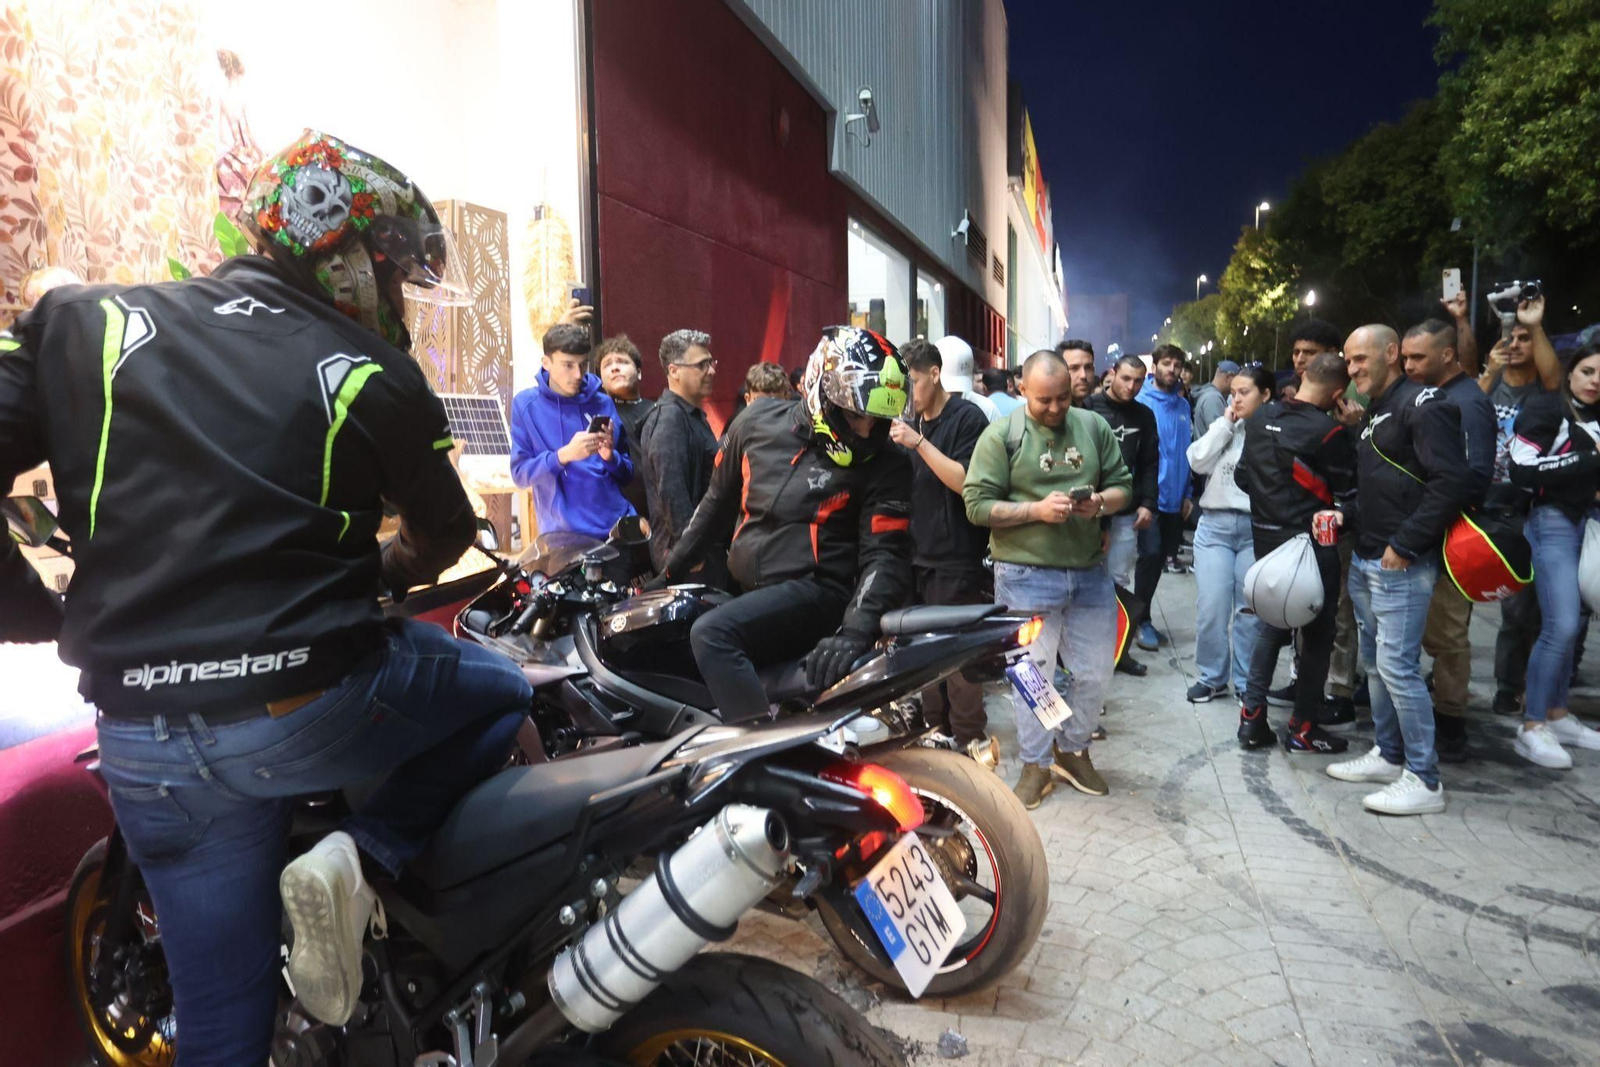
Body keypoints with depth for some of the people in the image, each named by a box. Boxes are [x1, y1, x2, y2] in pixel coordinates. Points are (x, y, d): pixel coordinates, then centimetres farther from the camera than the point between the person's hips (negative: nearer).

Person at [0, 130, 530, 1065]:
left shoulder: (86, 320, 5)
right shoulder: (377, 377, -1)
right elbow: (447, 537, 10)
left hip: (143, 737, 4)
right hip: (318, 710, -4)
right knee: (502, 693, 23)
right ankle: (363, 860, 6)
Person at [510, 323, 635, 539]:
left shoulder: (603, 404, 6)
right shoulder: (526, 404, 1)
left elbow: (627, 475, 10)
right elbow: (520, 474, -4)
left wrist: (610, 456, -11)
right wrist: (564, 454, -19)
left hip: (616, 527, 2)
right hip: (562, 532, -2)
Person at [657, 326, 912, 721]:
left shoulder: (886, 464, -9)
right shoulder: (758, 423, 2)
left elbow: (886, 555, -13)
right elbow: (717, 503, 15)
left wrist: (856, 629, -30)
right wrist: (670, 572, 21)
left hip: (815, 591, -7)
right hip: (748, 593, 7)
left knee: (711, 634, -30)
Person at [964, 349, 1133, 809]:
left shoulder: (1094, 427, 6)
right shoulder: (1000, 435, -6)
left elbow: (1123, 485, 11)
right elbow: (977, 504, -10)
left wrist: (1101, 502, -12)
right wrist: (1037, 510, -20)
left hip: (1090, 572, 4)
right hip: (1027, 576, -4)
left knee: (1094, 674, 13)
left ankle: (1073, 750, 36)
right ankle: (1035, 765, 25)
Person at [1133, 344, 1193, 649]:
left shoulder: (1183, 405, 10)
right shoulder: (1141, 401, -7)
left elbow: (1187, 452, 12)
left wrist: (1187, 493, 9)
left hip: (1174, 496, 6)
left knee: (1162, 556, 12)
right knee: (1151, 554, -11)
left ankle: (1141, 614, 25)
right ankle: (1142, 620, 3)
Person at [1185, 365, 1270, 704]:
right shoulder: (1223, 426, 12)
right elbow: (1198, 461, -2)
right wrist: (1224, 423, -1)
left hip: (1257, 527, -3)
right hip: (1214, 524, 3)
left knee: (1250, 609, 6)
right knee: (1211, 607, 2)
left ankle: (1246, 681, 20)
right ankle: (1211, 677, 17)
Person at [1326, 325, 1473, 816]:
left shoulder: (1423, 405, -11)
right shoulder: (1373, 413, 17)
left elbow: (1452, 482, -19)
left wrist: (1405, 544, -19)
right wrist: (1342, 512, 8)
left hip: (1402, 565, -10)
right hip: (1364, 561, 10)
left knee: (1397, 666, -9)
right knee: (1375, 663, 15)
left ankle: (1424, 780, 2)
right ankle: (1389, 756, 28)